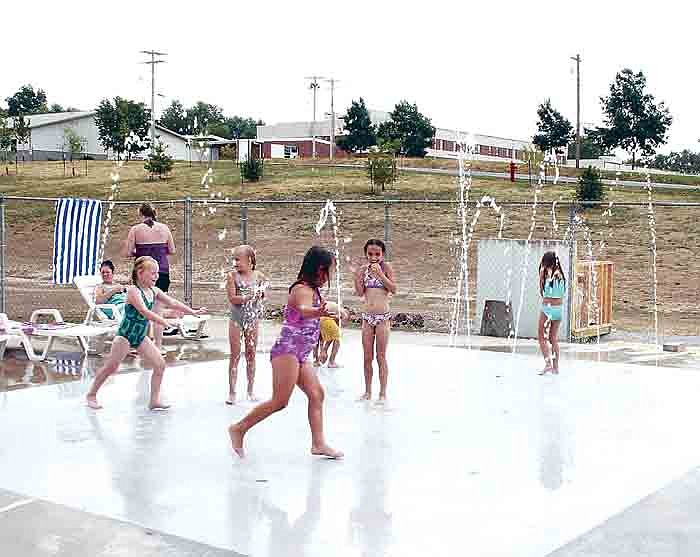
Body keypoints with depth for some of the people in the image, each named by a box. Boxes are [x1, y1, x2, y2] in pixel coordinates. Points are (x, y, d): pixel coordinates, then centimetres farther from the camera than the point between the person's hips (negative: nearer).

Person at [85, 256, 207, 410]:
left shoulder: (154, 291, 3)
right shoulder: (133, 291, -20)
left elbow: (172, 302, 6)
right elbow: (144, 311, -31)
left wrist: (192, 311, 0)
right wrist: (164, 322, -38)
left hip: (141, 336, 7)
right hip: (125, 335, -7)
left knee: (160, 364, -1)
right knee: (111, 367, -2)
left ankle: (155, 400, 6)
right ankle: (91, 394, 17)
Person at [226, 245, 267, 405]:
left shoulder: (258, 276, -1)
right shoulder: (233, 275, -7)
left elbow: (262, 295, 12)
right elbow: (232, 298, -15)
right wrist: (250, 296, -19)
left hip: (252, 318, 2)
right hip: (237, 319, -2)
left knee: (251, 354, 9)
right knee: (235, 355, 1)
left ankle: (250, 390, 19)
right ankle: (232, 391, 6)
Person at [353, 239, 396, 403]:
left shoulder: (386, 267, -5)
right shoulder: (363, 269, 5)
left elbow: (393, 289, -14)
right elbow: (360, 293, 3)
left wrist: (380, 273, -21)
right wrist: (357, 276, -10)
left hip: (383, 316, -4)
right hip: (367, 316, 4)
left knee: (381, 357, -1)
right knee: (367, 357, 8)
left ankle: (383, 393, 6)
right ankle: (367, 391, 17)